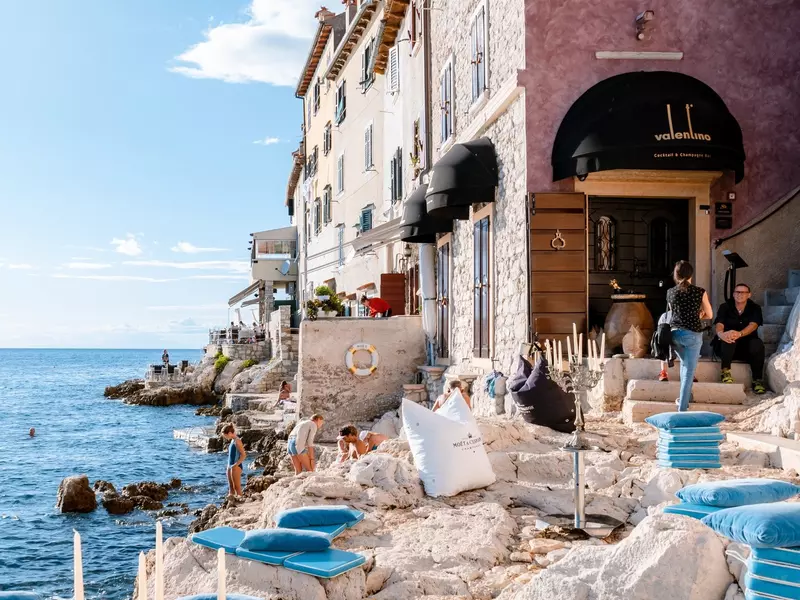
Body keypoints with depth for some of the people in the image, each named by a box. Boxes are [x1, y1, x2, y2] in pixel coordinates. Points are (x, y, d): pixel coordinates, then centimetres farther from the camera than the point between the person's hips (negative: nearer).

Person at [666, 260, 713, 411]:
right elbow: (709, 315, 3)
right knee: (689, 371, 0)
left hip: (675, 333, 3)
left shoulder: (670, 292, 3)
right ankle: (682, 409, -3)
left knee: (684, 363, 27)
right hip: (692, 334, -3)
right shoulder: (699, 292, -5)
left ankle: (685, 397, 30)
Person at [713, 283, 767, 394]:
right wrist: (721, 333, -44)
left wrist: (739, 334, -41)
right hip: (726, 348, -1)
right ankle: (725, 371, -32)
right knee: (729, 337, -33)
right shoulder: (725, 307, -1)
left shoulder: (755, 308, 0)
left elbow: (753, 325, -19)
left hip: (747, 347, 1)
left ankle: (758, 380, -24)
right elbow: (718, 325, -17)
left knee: (757, 344, -31)